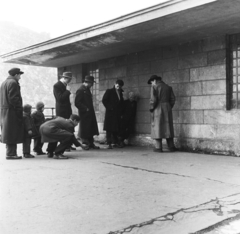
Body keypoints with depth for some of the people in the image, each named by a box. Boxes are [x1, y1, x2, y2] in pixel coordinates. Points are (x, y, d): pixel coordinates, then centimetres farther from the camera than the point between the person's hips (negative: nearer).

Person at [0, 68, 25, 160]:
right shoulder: (13, 83, -11)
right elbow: (14, 98, -20)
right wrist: (19, 110, -16)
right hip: (12, 111, -10)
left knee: (8, 134, 12)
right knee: (13, 133, -7)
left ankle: (9, 152, 17)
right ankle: (11, 153, -7)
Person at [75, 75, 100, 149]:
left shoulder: (87, 89, 14)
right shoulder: (80, 90, -14)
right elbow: (77, 103, -18)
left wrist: (90, 109, 11)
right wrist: (85, 108, -18)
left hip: (89, 113, 9)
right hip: (84, 113, -9)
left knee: (91, 129, 11)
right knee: (85, 129, -1)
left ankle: (91, 144, 18)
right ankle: (85, 144, 9)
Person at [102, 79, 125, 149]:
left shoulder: (120, 93, 17)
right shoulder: (109, 91, 2)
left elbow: (121, 104, 18)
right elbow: (104, 100, -4)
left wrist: (121, 113, 9)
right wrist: (109, 108, -9)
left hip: (117, 114, 5)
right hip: (110, 113, -5)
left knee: (116, 129, 6)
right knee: (109, 128, -3)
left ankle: (116, 142, 15)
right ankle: (109, 143, -1)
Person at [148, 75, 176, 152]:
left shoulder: (154, 87, -5)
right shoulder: (168, 87, 11)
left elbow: (153, 99, -13)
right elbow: (172, 99, 6)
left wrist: (151, 108, -2)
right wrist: (169, 107, 14)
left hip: (158, 109, -5)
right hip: (167, 109, 5)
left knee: (157, 127, 1)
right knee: (168, 127, 11)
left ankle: (159, 147, -1)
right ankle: (171, 146, 11)